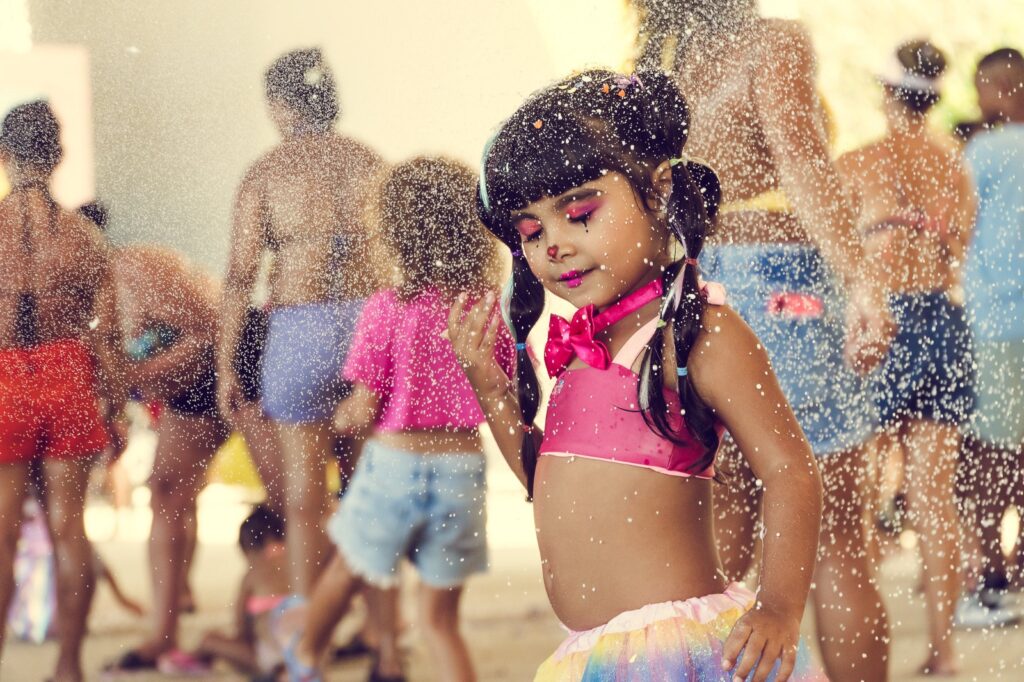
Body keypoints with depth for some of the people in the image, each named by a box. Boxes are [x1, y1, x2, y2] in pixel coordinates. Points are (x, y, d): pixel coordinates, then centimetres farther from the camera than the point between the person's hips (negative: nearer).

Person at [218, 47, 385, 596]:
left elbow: (240, 276, -5)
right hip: (370, 321, 3)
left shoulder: (266, 172, -1)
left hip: (300, 329, -3)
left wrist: (224, 365, -1)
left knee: (304, 496, 4)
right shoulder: (368, 163, 7)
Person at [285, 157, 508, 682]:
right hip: (464, 466, 3)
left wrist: (341, 419, 11)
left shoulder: (387, 309, -12)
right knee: (441, 619, 12)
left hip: (394, 461, -2)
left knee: (347, 570, 23)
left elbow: (363, 411, -10)